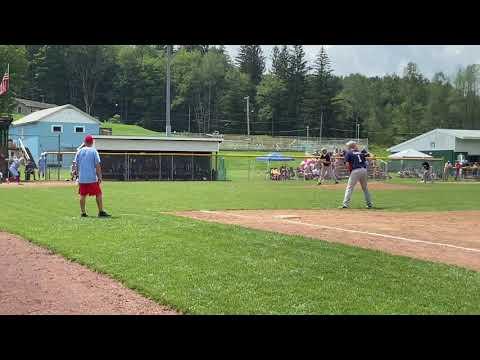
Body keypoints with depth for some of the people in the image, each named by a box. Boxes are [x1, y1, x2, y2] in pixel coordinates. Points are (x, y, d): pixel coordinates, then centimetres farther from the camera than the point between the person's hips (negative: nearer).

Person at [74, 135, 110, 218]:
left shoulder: (79, 151, 7)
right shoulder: (94, 151, -5)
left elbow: (76, 165, 9)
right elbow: (97, 165, -8)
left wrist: (78, 175, 18)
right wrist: (99, 177, -3)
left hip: (82, 178, 4)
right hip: (92, 178, -4)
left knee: (82, 195, 9)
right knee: (98, 194, 3)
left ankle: (83, 212, 9)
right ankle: (101, 212, 2)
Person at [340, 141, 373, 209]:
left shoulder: (348, 153, 5)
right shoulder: (361, 152, 21)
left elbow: (347, 164, -5)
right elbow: (365, 162, 15)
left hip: (355, 171, -5)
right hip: (364, 170, 5)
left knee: (349, 188, -3)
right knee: (365, 188, 17)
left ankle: (346, 204, -10)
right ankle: (369, 204, 21)